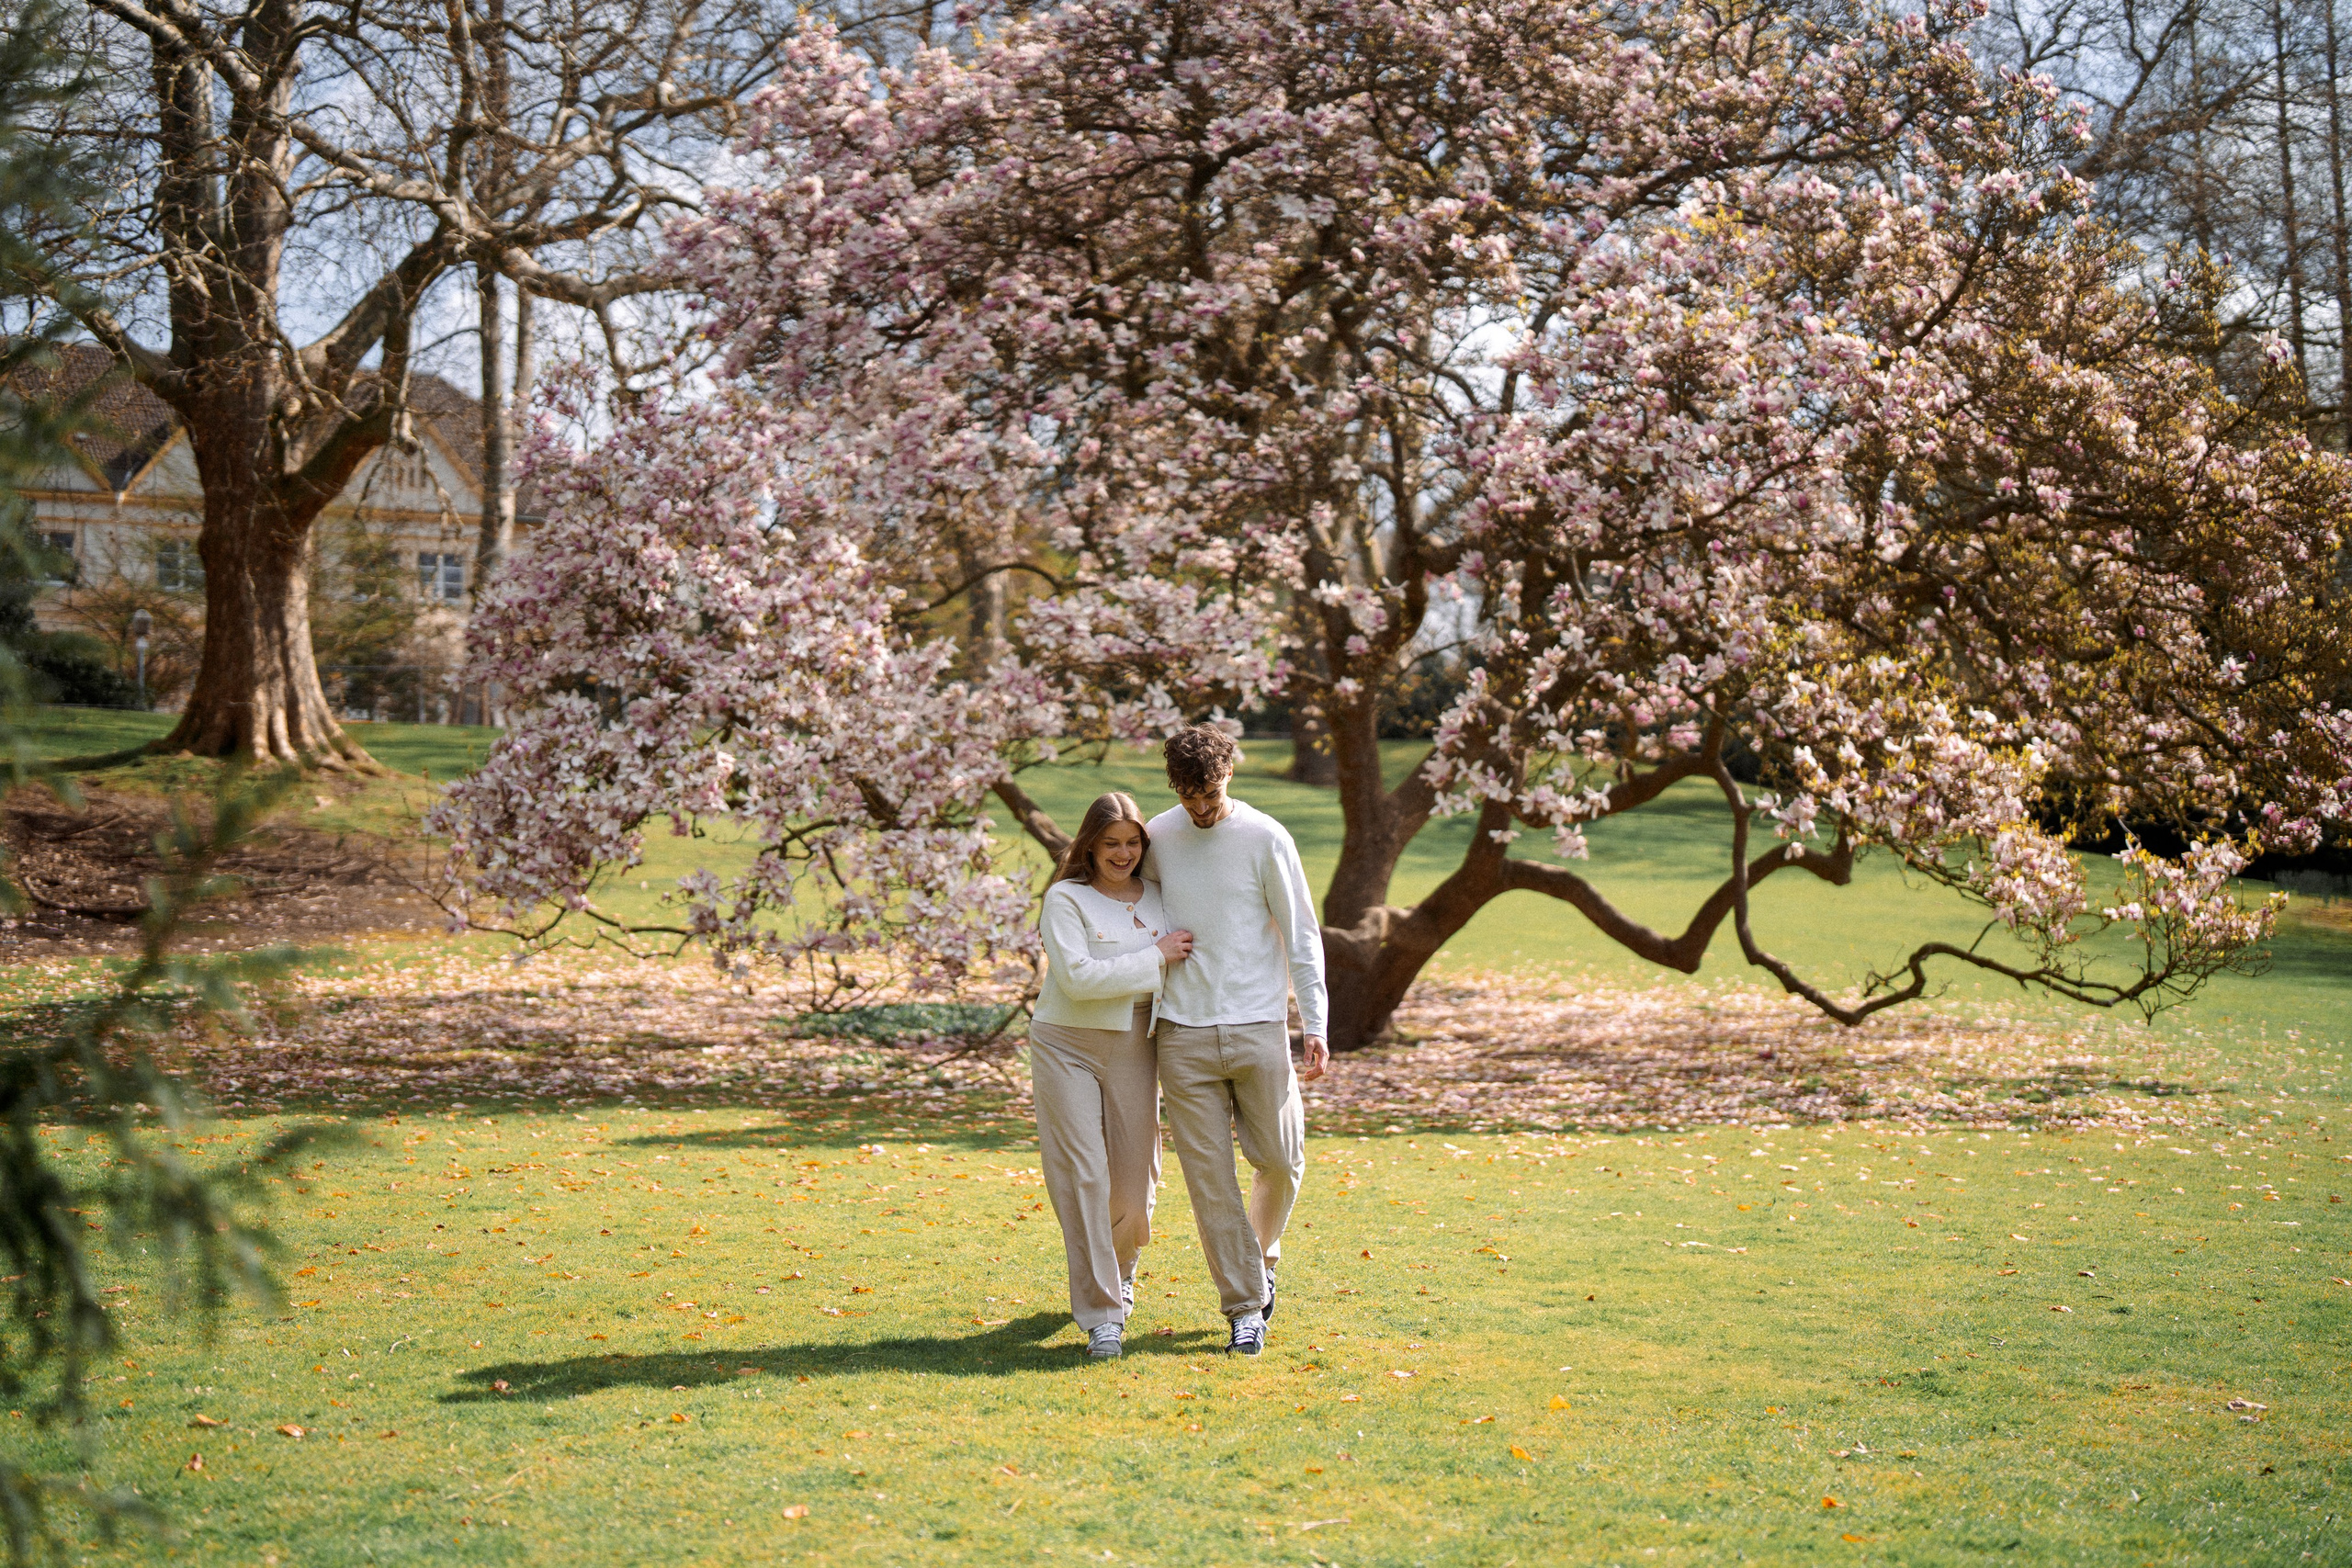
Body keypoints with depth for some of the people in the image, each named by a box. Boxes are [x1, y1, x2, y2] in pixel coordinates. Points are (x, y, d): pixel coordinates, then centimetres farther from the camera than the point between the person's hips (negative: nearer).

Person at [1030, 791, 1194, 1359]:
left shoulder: (1157, 896, 10)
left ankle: (1118, 1266, 37)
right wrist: (1155, 959, -15)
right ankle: (1101, 1314, -4)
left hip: (1132, 1051, 4)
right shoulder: (1066, 898, -5)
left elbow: (1181, 963, 26)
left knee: (1133, 1182, 4)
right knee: (1082, 1178, -9)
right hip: (1066, 1048, -4)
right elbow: (1078, 977, -18)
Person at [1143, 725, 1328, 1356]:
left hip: (1259, 1028, -1)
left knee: (1280, 1161, 4)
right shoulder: (1157, 837, 4)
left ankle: (1261, 1256, 33)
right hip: (1183, 1035, 2)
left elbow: (1302, 937, -1)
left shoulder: (1266, 839, -4)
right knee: (1209, 1178, 0)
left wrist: (1315, 1026, -6)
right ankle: (1246, 1306, 10)